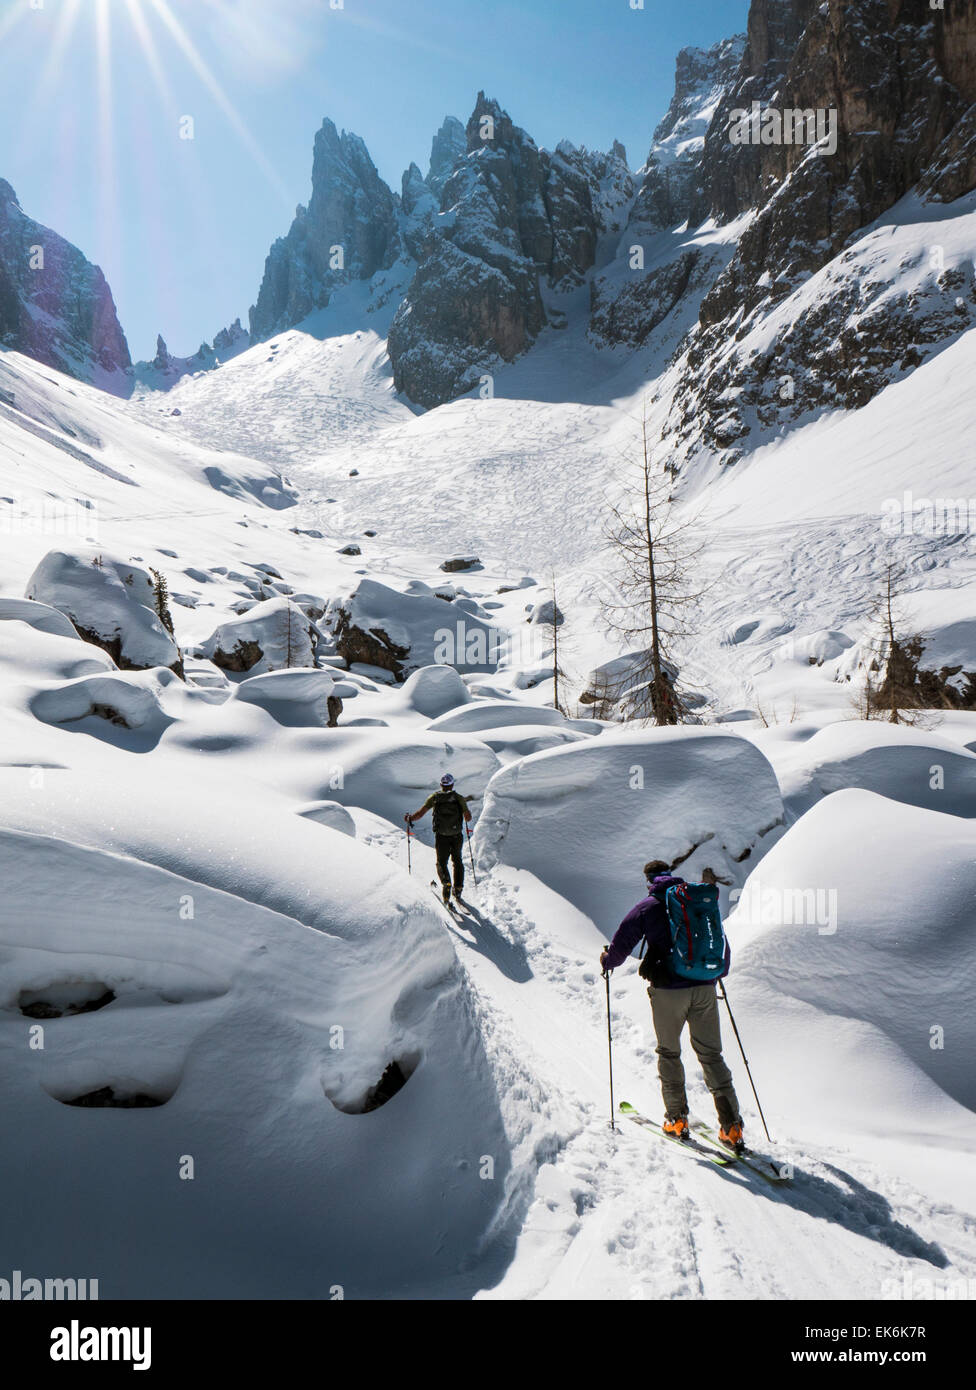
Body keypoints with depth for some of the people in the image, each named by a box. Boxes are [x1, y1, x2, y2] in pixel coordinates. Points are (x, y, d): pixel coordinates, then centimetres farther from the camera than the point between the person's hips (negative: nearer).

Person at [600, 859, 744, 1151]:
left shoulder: (647, 906, -1)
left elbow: (622, 943, -2)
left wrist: (607, 961, 18)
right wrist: (720, 972, 36)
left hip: (668, 989, -3)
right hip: (704, 988, 3)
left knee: (669, 1053, 15)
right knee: (711, 1054, 12)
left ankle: (677, 1119, 18)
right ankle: (731, 1126, 8)